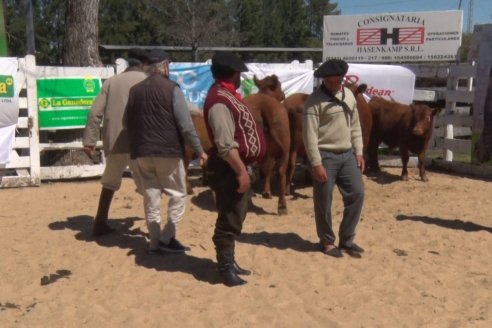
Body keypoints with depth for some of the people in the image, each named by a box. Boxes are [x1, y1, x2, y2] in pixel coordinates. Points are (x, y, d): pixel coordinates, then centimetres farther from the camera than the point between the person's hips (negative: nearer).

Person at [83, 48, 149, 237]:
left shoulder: (111, 81, 11)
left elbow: (95, 113, 3)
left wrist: (89, 141, 3)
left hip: (113, 143, 4)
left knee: (109, 183, 21)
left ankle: (100, 224, 26)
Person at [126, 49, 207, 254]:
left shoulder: (135, 90, 10)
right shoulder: (171, 88, -8)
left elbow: (129, 123, 15)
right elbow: (185, 124, -12)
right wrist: (199, 150, -5)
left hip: (142, 152, 6)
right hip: (168, 151, -5)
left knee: (150, 198, 11)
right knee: (178, 194, 7)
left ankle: (154, 242, 14)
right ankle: (167, 238, 2)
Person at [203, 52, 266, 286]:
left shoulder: (228, 95, 14)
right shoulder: (219, 100, -19)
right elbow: (225, 145, -26)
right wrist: (240, 171, -25)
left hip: (240, 166, 10)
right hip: (230, 170, -10)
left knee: (235, 219, 18)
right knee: (229, 221, -2)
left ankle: (229, 262, 29)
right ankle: (225, 268, 9)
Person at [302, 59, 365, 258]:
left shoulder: (348, 95, 9)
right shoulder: (315, 101, -12)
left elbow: (355, 126, 15)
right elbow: (310, 135, -15)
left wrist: (359, 152, 9)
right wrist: (316, 164, -18)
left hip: (347, 154, 7)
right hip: (325, 156, -6)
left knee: (357, 193, 5)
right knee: (323, 200, 2)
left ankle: (346, 240, 18)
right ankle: (327, 241, 20)